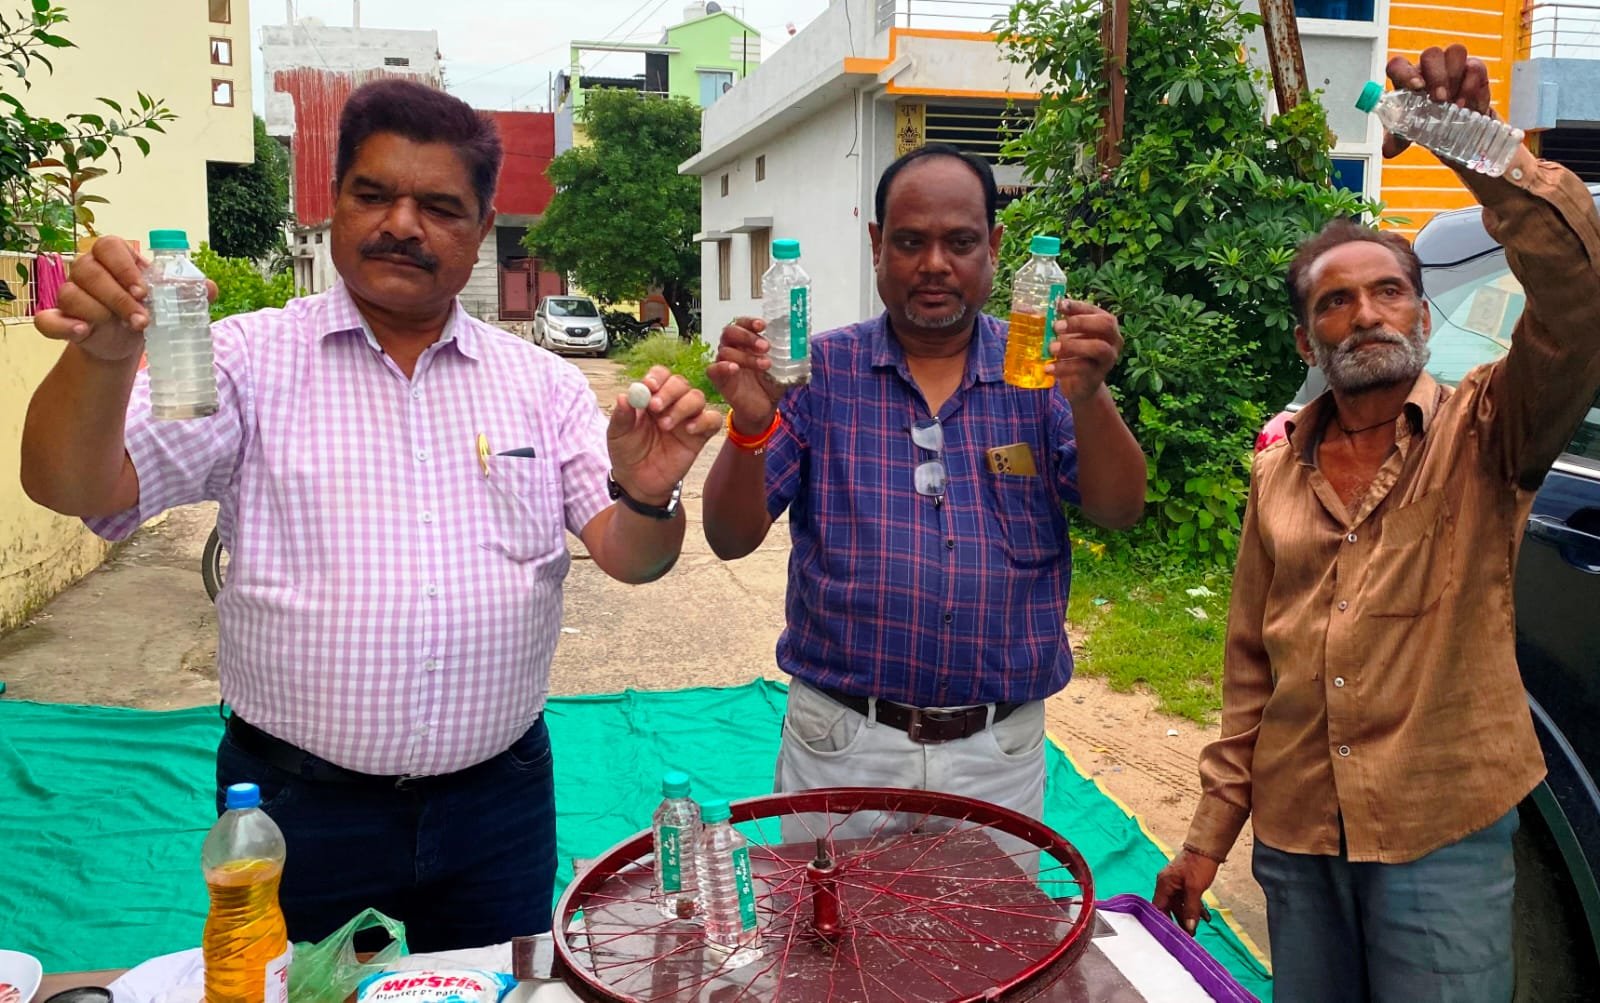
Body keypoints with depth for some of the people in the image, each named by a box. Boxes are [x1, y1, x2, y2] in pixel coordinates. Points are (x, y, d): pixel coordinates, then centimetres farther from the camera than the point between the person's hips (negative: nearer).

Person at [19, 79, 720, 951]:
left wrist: (647, 493, -24)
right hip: (299, 806, -2)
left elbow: (628, 559, -1)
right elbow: (75, 490, -12)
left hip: (497, 804, 2)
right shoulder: (250, 360, -3)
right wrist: (103, 357, -31)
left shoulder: (541, 382, 3)